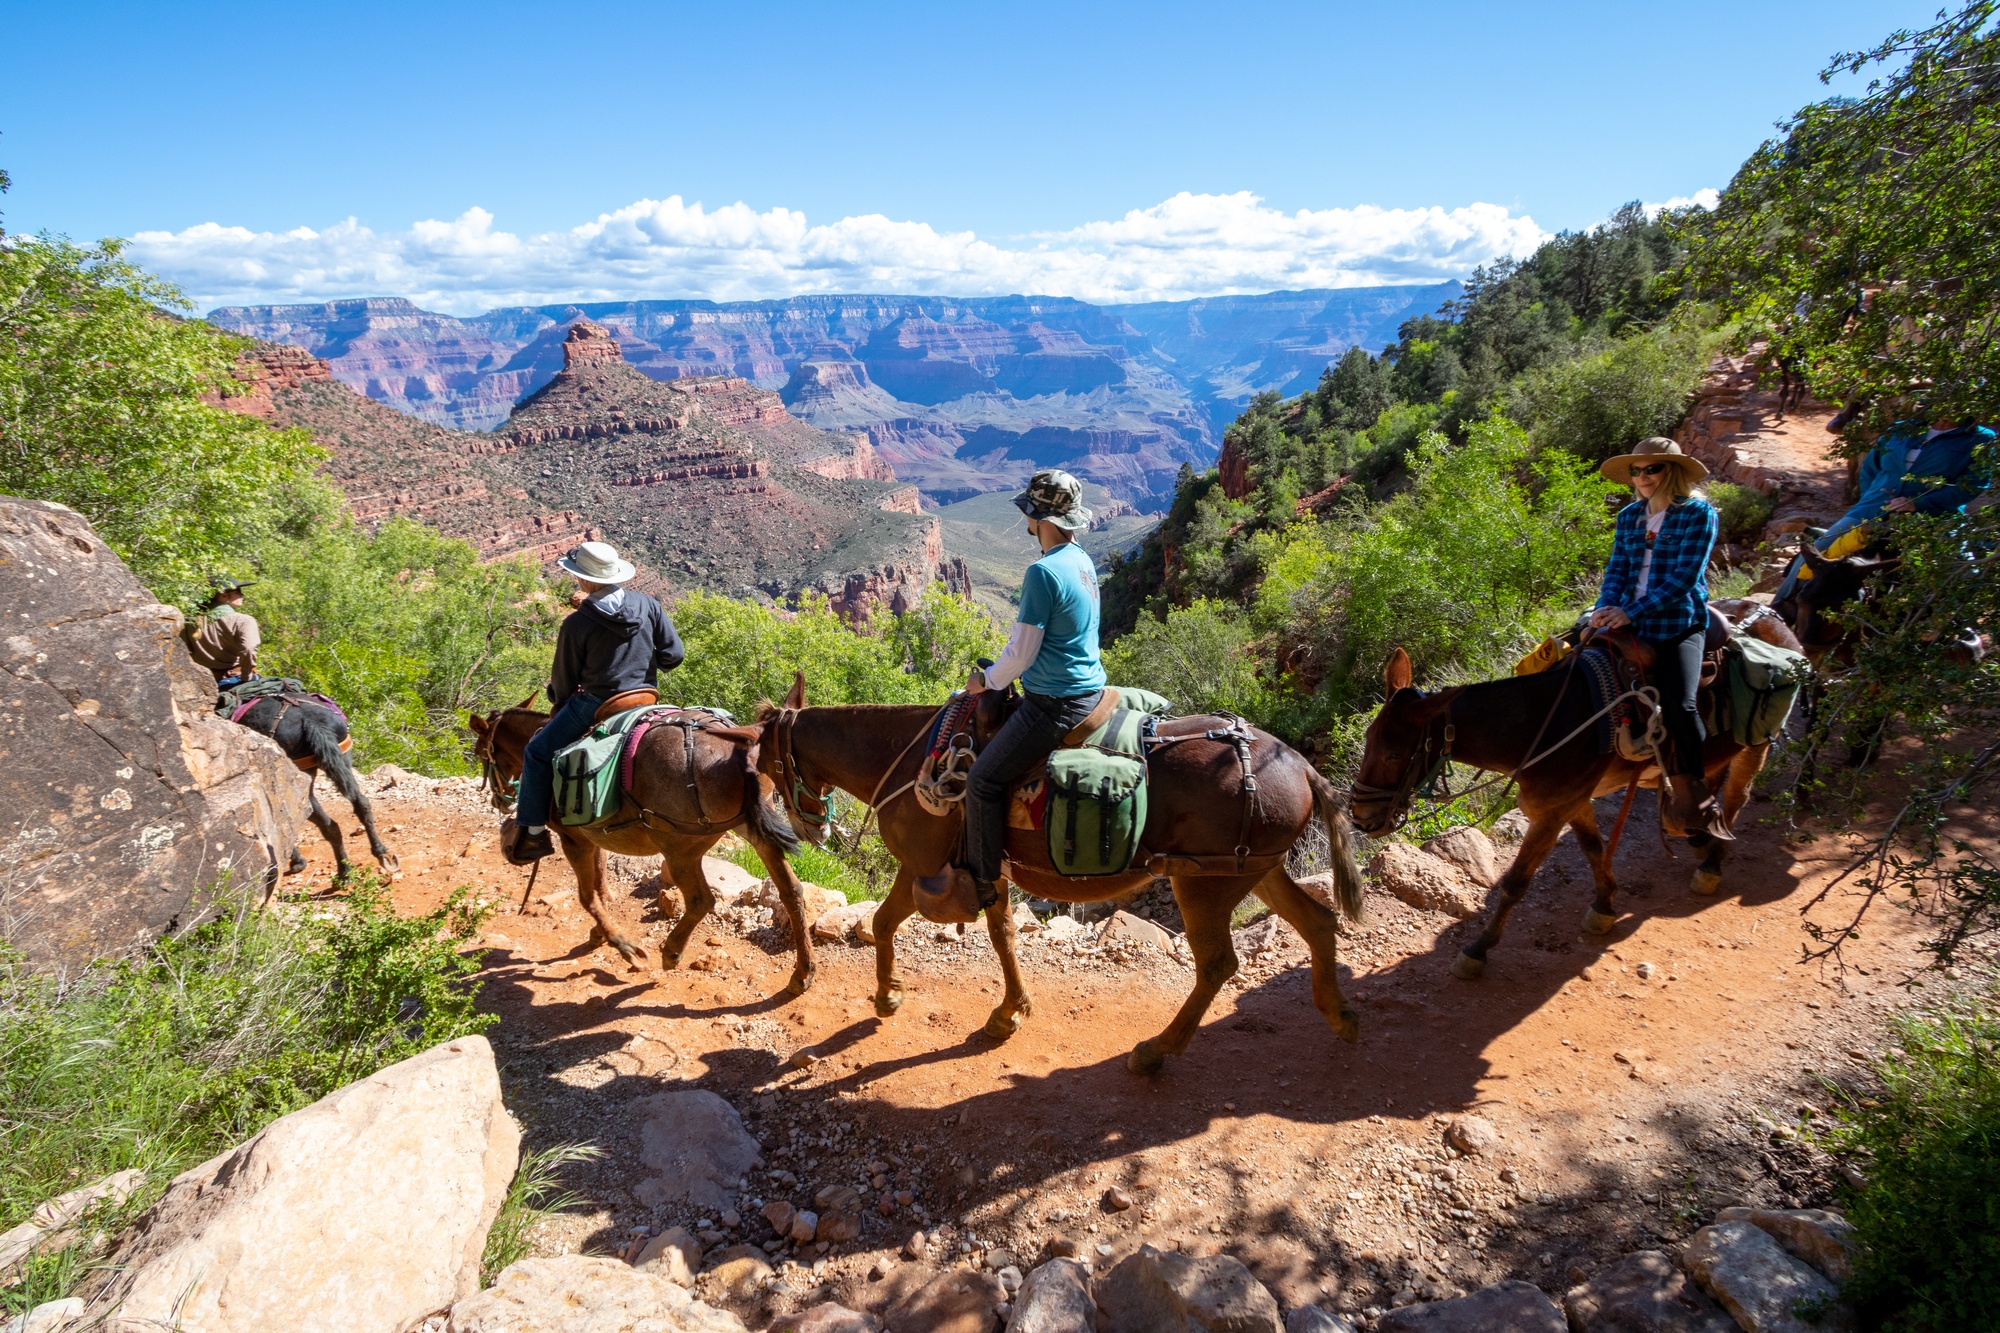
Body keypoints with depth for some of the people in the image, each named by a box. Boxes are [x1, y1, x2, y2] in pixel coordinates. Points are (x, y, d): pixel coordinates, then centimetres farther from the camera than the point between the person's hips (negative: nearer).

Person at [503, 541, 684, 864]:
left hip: (596, 704, -6)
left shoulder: (577, 624, -14)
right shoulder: (646, 604, -2)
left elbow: (565, 680, -2)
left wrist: (561, 704, 19)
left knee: (538, 752, 8)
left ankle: (531, 831, 5)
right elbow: (674, 654, 0)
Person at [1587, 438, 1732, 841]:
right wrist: (1605, 609, -12)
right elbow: (1617, 571, 8)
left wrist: (1632, 613, -21)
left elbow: (1682, 578, -12)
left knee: (1679, 705, -23)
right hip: (1629, 622, 6)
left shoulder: (1699, 513, -3)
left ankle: (1695, 795, -5)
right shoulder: (1629, 516, 13)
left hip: (1679, 624, -6)